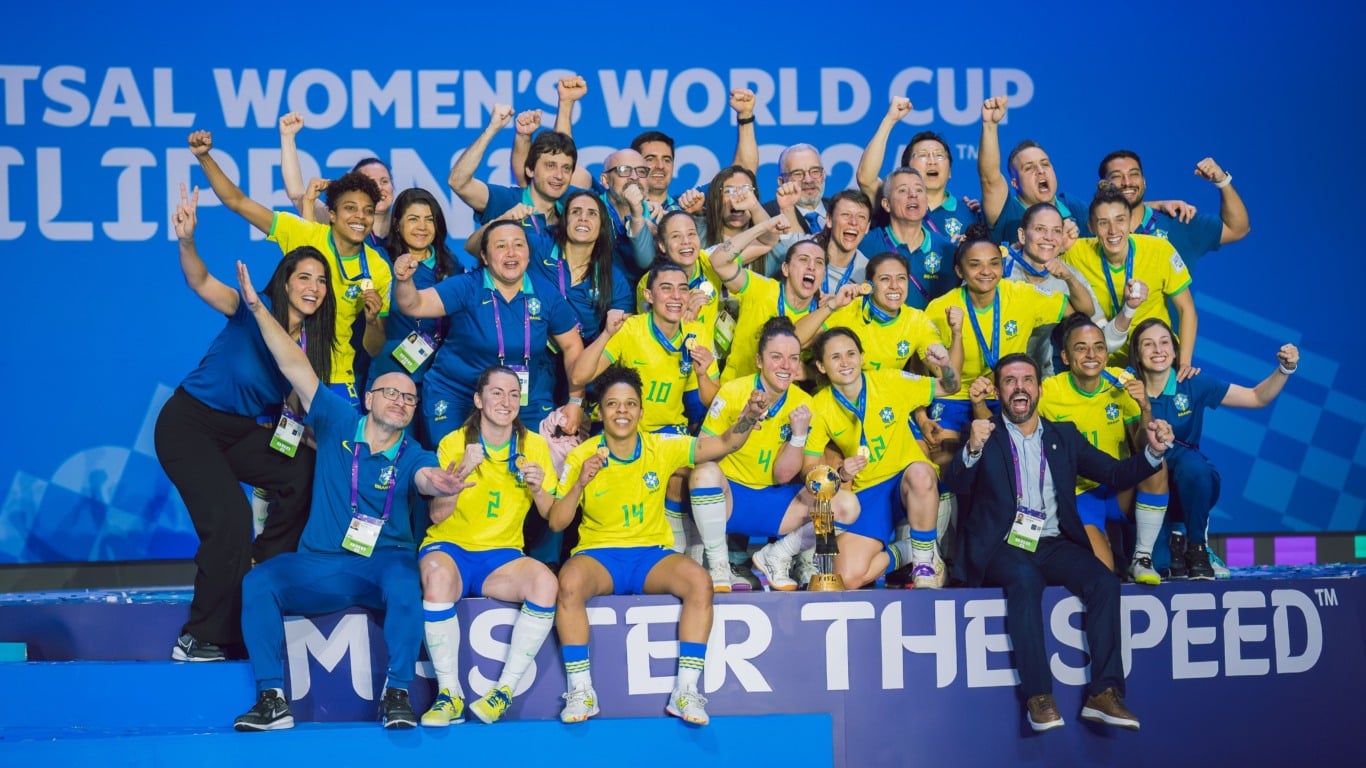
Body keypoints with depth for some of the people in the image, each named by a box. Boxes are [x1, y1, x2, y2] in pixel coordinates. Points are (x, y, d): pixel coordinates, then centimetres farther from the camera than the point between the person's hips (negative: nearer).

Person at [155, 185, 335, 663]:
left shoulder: (312, 341, 0)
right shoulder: (255, 311, -17)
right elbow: (202, 283, -35)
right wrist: (186, 242, -54)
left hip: (240, 432, 7)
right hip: (189, 424, -7)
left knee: (308, 472, -11)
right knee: (229, 519, -21)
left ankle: (263, 568, 9)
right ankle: (199, 640, -8)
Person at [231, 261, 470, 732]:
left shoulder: (412, 456, 2)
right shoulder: (338, 424, 4)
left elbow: (426, 478, -23)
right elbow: (294, 366, -1)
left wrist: (440, 483, -49)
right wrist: (258, 309, -8)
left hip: (386, 563, -1)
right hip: (319, 565, 1)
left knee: (405, 580, -35)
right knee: (257, 581, -24)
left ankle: (397, 693, -26)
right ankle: (272, 698, -25)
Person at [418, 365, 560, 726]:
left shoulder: (534, 445, 5)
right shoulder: (453, 443, 0)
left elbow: (552, 517, 6)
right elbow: (437, 514, -7)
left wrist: (538, 488, -15)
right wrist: (462, 472, -22)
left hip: (502, 555, 2)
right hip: (450, 547, -2)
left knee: (545, 581, -31)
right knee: (438, 574, -38)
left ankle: (506, 689, -20)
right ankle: (449, 693, -27)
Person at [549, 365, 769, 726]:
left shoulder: (663, 448, 1)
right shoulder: (582, 457, -2)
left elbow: (724, 444, -8)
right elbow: (556, 523, -4)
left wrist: (748, 417, -29)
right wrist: (579, 484, -21)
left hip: (653, 554, 1)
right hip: (599, 554, -1)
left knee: (700, 580, -28)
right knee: (569, 582, -35)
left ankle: (685, 691, -21)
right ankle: (580, 690, -21)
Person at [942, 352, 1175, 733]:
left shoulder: (1064, 436, 18)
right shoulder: (985, 434, 7)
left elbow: (1115, 474, 11)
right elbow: (956, 484, -10)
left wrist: (1152, 452, -8)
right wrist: (972, 450, -31)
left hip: (1053, 545, 3)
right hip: (1002, 546, -3)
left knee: (1105, 581, -23)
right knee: (1025, 578, -35)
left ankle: (1104, 692, -25)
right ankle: (1038, 697, -35)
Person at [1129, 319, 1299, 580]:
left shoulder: (1194, 384, -6)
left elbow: (1257, 397, -2)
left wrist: (1285, 369, -19)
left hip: (1192, 486, 1)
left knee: (1190, 461, -36)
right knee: (1156, 563, -26)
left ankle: (1196, 546, -12)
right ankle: (1168, 542, 13)